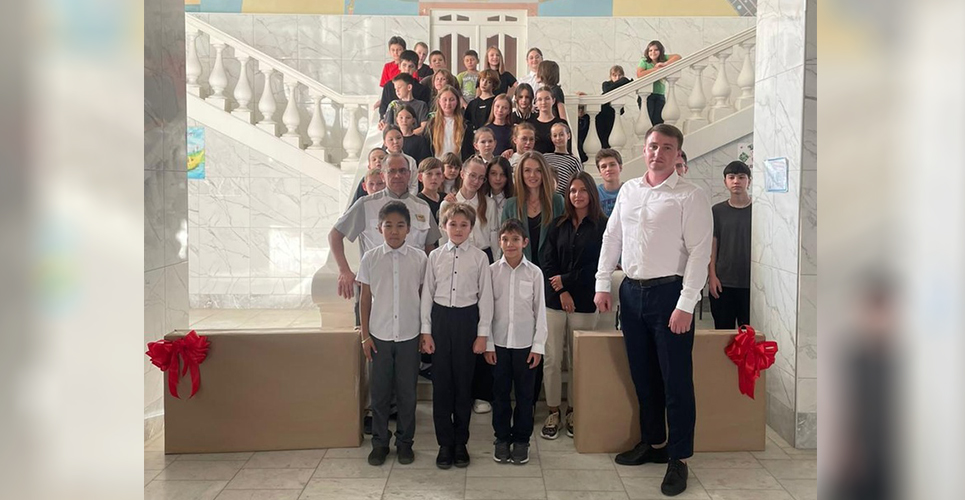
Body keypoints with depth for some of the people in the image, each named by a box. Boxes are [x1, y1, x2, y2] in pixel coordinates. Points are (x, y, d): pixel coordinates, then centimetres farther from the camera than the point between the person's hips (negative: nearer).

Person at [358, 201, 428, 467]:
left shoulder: (419, 258, -3)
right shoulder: (370, 258, -2)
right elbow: (365, 299, 3)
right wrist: (365, 335, 1)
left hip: (409, 335, 0)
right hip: (379, 335, 0)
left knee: (407, 392, 8)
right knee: (379, 392, 8)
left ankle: (404, 442, 23)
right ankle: (380, 442, 23)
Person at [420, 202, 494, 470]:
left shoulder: (479, 257, -2)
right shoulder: (435, 256, 3)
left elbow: (485, 296, 0)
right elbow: (427, 294, 5)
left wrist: (483, 333, -2)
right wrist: (426, 330, 2)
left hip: (467, 319, -1)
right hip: (441, 318, 2)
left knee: (463, 381, 6)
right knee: (441, 382, 4)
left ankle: (460, 442, 20)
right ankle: (445, 443, 16)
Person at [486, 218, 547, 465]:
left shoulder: (534, 272, -2)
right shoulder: (492, 271, -1)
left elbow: (540, 311, 0)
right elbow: (487, 309, 1)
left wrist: (538, 345, -3)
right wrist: (488, 344, -2)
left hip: (525, 343, -1)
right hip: (499, 342, 1)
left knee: (525, 393, 7)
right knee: (500, 392, 9)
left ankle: (521, 440, 20)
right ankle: (502, 438, 22)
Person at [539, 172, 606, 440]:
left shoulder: (602, 226, 0)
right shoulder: (558, 225, 10)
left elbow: (597, 265, -6)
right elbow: (546, 261, 3)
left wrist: (566, 280, -5)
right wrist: (561, 292, -9)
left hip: (584, 302, -2)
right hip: (555, 300, 2)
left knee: (578, 360, 3)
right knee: (552, 359, 0)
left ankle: (573, 412, 17)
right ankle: (553, 413, 11)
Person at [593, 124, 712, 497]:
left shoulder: (690, 196, -8)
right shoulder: (628, 190, 10)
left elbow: (699, 253, -12)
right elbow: (612, 238, 13)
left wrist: (685, 305, -17)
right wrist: (602, 284, 7)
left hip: (669, 292, -6)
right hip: (631, 291, 6)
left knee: (676, 379, 0)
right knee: (642, 375, 15)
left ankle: (679, 459, 13)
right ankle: (652, 442, 32)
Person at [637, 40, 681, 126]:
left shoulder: (664, 58, 7)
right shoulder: (644, 62, 0)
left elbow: (678, 57, -5)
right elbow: (639, 75, -15)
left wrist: (665, 64, -15)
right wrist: (655, 68, -11)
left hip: (660, 95, 3)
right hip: (647, 94, -3)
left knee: (658, 121, -4)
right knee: (649, 120, -10)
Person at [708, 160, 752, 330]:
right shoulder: (718, 211, 6)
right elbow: (712, 246, 6)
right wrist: (712, 276, -3)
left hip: (751, 283, -1)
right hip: (723, 283, 1)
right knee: (723, 331, 6)